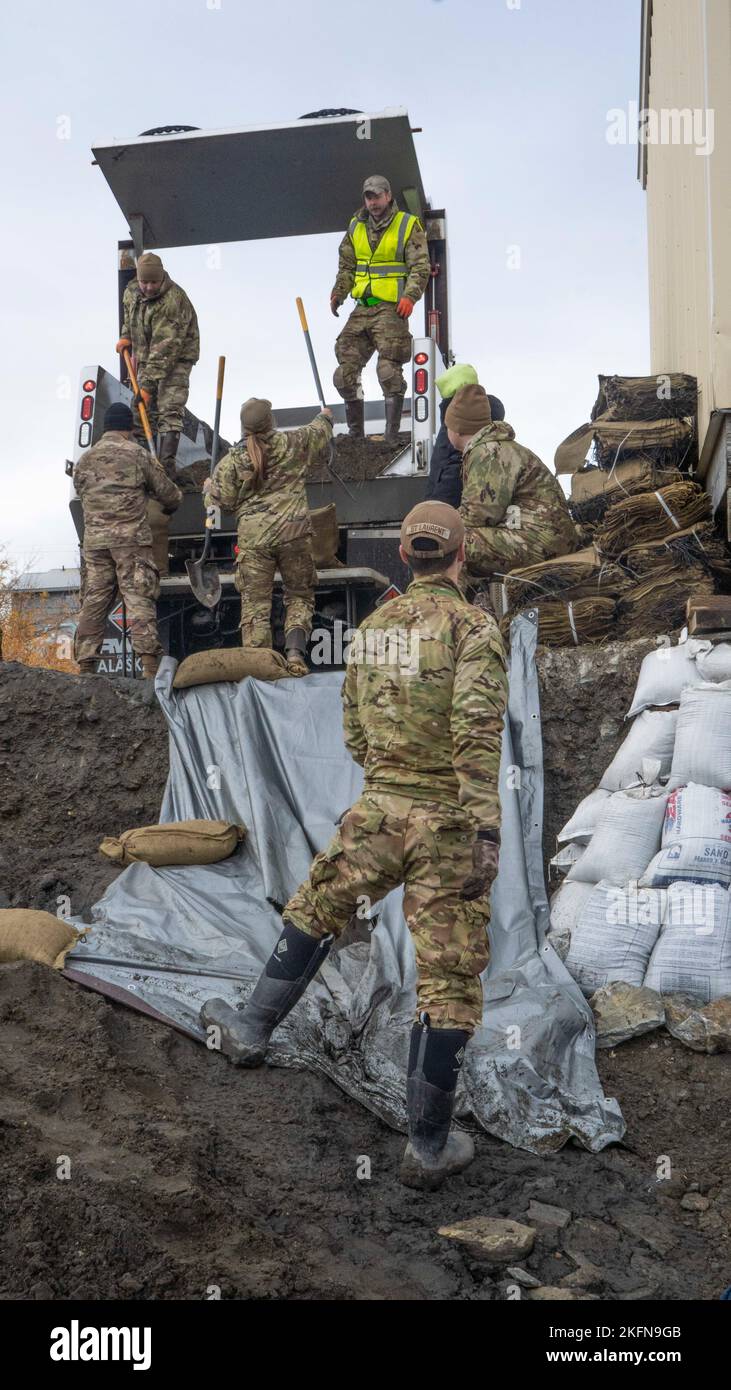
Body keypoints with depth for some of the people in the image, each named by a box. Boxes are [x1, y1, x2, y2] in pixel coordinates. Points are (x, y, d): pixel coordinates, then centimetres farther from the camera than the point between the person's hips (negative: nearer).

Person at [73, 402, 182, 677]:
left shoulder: (85, 459, 12)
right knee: (138, 598, -7)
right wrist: (171, 505, 30)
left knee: (93, 602, 6)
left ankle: (86, 667, 3)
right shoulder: (136, 453, 1)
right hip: (131, 538, -4)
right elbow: (167, 492, 7)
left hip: (94, 539, 4)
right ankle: (150, 663, -15)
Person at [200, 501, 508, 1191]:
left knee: (313, 909, 29)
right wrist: (487, 835, -22)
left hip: (378, 810, 4)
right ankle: (428, 1147, 11)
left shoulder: (372, 626, 8)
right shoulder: (472, 628, -11)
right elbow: (479, 734, -22)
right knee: (450, 981, 4)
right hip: (449, 823, -4)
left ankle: (253, 1029, 41)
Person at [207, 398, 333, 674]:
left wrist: (210, 488, 24)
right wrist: (325, 417, 46)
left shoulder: (232, 460, 0)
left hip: (253, 537, 0)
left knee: (255, 603, 4)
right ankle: (295, 651, -5)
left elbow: (224, 500, 2)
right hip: (293, 532, 1)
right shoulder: (294, 442, 3)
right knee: (300, 595, 14)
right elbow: (321, 433, 24)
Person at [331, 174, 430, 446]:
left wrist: (410, 296, -18)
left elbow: (420, 267, -5)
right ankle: (355, 434, 15)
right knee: (346, 371, 2)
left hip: (392, 309, -5)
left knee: (389, 371, -15)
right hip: (362, 309, 6)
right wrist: (339, 292, 6)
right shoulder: (356, 226, 14)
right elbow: (346, 266, 21)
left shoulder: (409, 226, 0)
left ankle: (392, 436, -8)